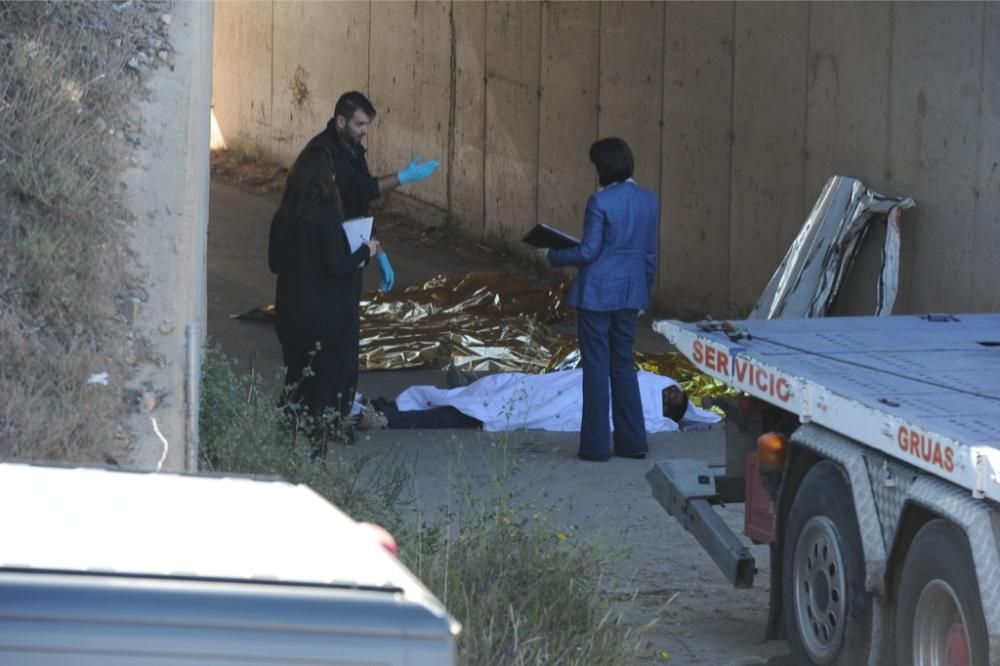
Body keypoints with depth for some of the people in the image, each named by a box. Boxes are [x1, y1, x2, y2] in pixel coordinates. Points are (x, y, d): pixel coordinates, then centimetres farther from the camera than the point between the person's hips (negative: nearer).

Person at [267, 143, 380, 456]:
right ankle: (317, 437, 9)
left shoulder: (284, 215, -1)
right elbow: (337, 267, -21)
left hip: (291, 312, 6)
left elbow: (275, 263, 7)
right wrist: (365, 251, -6)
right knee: (328, 375, 7)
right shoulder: (325, 216, -20)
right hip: (328, 313, -6)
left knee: (297, 373, 17)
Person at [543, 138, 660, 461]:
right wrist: (643, 294, 19)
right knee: (623, 364, 15)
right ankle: (632, 442, 14)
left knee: (596, 366, 2)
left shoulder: (600, 202, -15)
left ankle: (596, 444, 4)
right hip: (630, 293, 6)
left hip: (597, 292, -6)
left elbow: (588, 251, -15)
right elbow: (650, 254, 9)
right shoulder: (649, 201, 4)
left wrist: (554, 257, 1)